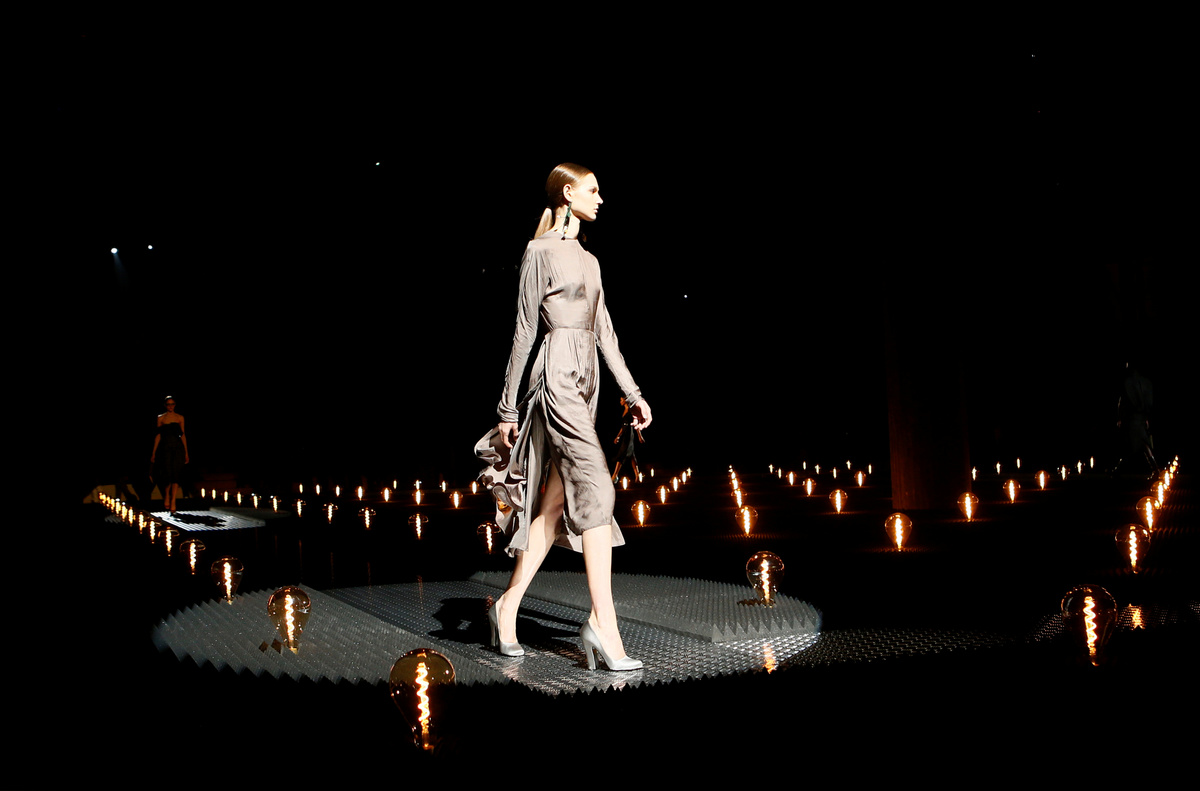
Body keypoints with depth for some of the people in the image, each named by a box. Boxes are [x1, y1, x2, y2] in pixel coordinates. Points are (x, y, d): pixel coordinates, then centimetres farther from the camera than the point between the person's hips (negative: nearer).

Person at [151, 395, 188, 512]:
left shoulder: (180, 418, 9)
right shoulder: (161, 418, 7)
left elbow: (183, 435, 9)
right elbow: (158, 435, 7)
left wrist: (186, 453, 7)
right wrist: (153, 453, 4)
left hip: (178, 449, 0)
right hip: (166, 449, 0)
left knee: (175, 474, -9)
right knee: (168, 473, -6)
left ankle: (173, 502, -8)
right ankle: (166, 496, 22)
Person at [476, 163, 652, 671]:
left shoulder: (589, 261, 21)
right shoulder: (540, 252, -2)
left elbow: (604, 330, 19)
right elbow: (524, 330, -4)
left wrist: (631, 391, 11)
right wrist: (508, 407, -4)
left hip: (584, 381, 8)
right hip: (557, 375, -8)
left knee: (555, 504, 6)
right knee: (596, 490, -16)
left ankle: (508, 606, 14)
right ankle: (603, 623, -19)